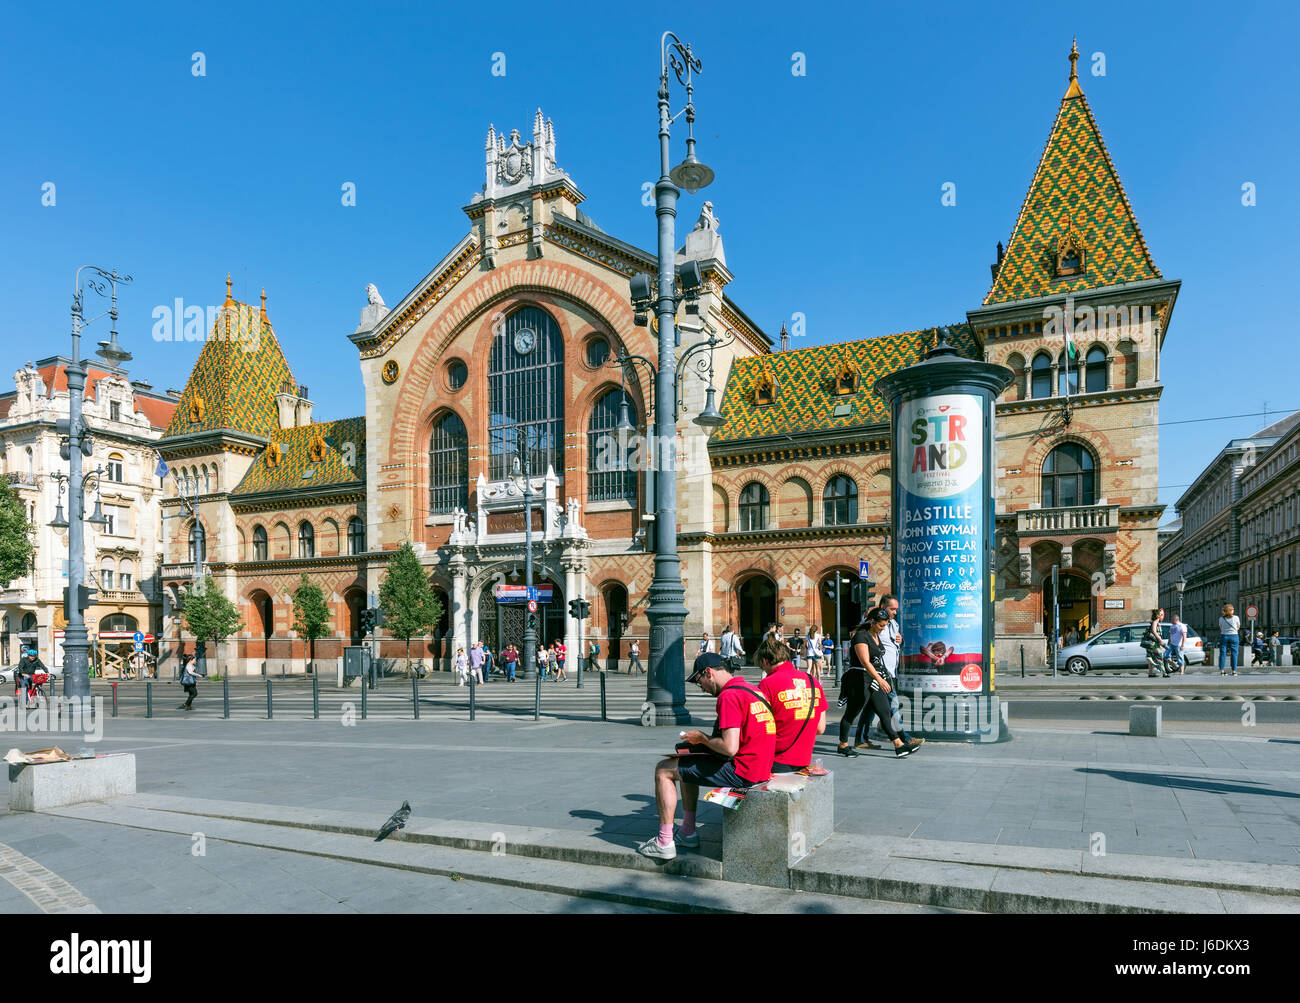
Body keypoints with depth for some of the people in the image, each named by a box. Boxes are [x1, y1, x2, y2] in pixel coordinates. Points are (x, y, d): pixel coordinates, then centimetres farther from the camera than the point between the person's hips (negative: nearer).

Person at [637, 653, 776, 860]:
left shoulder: (729, 696, -18)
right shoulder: (750, 689, 13)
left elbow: (730, 748, -25)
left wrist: (702, 738, -6)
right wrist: (706, 739, 12)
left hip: (740, 772, -10)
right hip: (759, 767, 10)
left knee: (663, 770, 0)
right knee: (686, 765, 28)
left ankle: (665, 843, 3)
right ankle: (688, 832, 28)